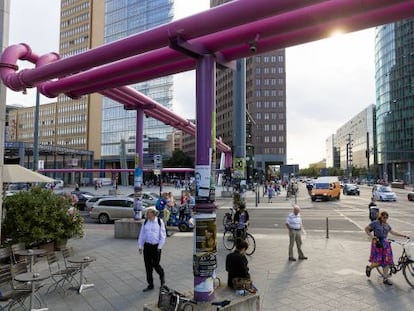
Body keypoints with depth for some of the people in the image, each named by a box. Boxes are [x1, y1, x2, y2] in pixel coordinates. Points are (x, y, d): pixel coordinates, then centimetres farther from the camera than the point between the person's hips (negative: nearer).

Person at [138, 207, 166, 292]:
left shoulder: (159, 221, -6)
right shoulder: (145, 222, 3)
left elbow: (163, 235, -4)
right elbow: (141, 234, 9)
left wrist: (160, 246, -8)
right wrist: (140, 246, 6)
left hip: (156, 246, -4)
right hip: (147, 246, 4)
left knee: (155, 264, 0)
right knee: (148, 266, 7)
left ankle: (162, 276, 33)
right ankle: (150, 285, 21)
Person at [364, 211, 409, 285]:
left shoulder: (387, 225, 13)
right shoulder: (375, 223, -6)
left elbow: (393, 232, 20)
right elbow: (366, 229, -6)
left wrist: (403, 236, 18)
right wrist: (372, 237, -14)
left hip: (385, 244, 6)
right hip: (377, 243, -6)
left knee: (387, 261, 1)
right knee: (378, 262, -8)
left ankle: (385, 279, 10)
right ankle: (369, 268, 23)